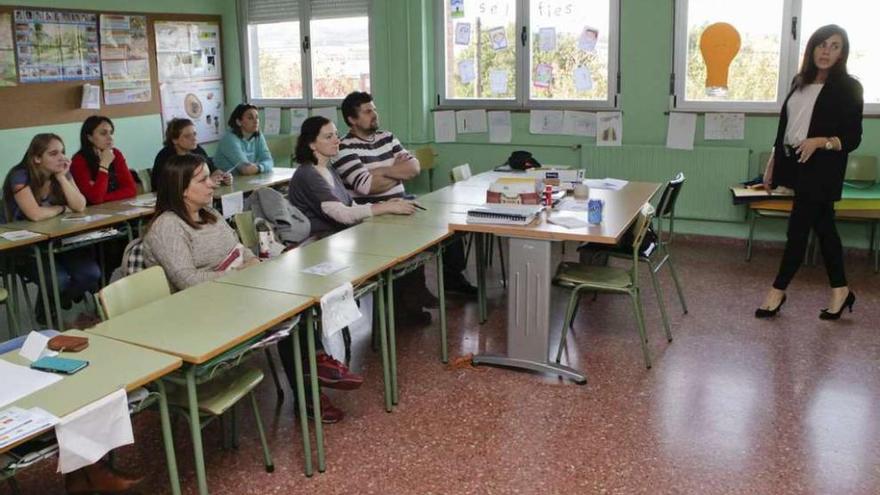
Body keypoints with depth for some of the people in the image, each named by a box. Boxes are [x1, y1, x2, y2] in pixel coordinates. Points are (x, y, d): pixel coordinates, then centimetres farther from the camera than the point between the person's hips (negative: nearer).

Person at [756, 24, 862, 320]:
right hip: (796, 164, 6)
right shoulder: (800, 82, 11)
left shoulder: (848, 87, -7)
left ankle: (778, 291, 9)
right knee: (823, 227, 12)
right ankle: (840, 290, 23)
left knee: (797, 229, -3)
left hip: (821, 171, -6)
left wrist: (820, 142, -25)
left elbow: (853, 138, -9)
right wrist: (773, 163, 13)